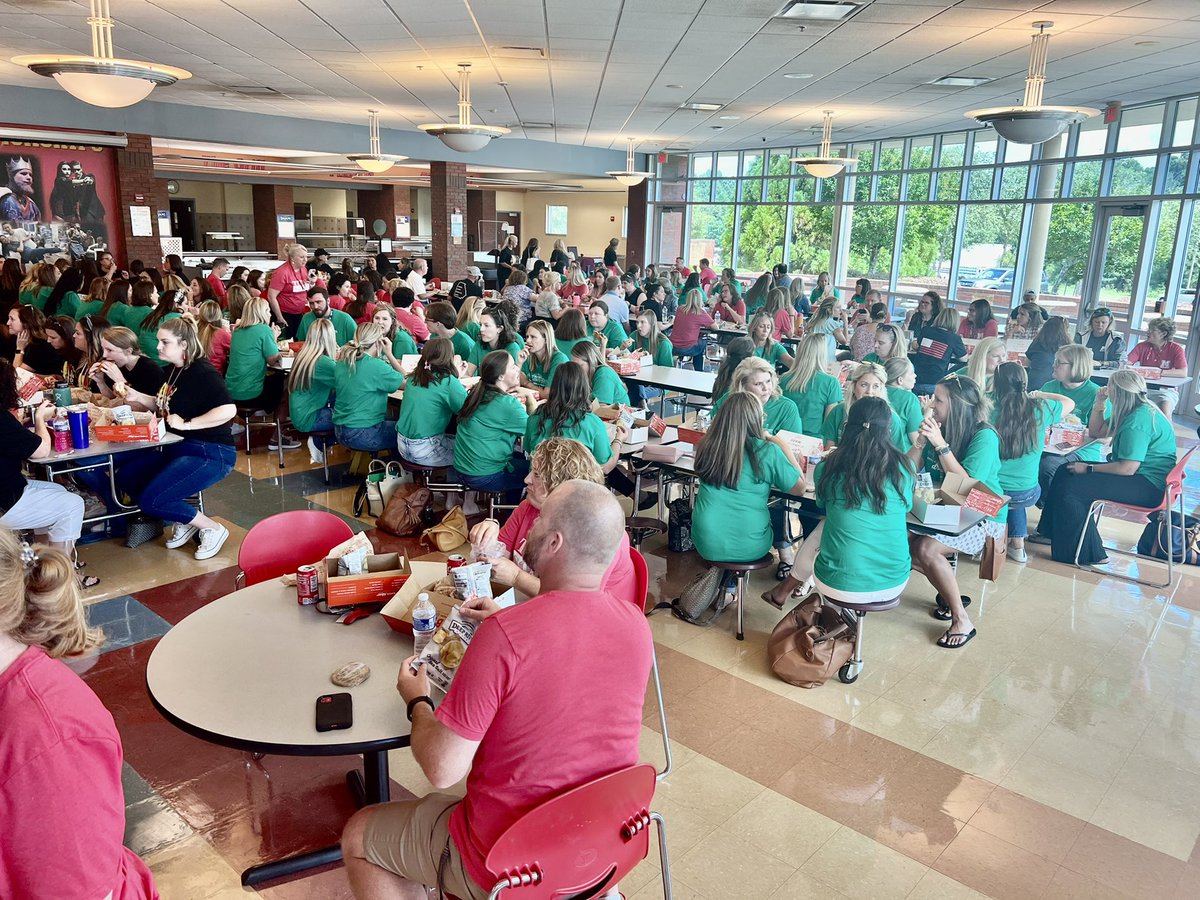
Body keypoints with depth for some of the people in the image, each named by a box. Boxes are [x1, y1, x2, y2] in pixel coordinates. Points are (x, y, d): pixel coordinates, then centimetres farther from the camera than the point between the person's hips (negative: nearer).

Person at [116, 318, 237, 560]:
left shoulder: (203, 372, -16)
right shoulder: (171, 370, 11)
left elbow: (228, 410, -31)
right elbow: (164, 406, 26)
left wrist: (187, 424, -23)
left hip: (211, 453, -10)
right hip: (177, 448, 10)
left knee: (151, 500, -17)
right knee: (125, 477, 3)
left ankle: (212, 529, 2)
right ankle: (184, 521, 12)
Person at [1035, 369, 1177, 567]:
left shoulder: (1138, 420, -23)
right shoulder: (1139, 410, 11)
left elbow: (1127, 468, -27)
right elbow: (1096, 432, 22)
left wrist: (1089, 468, -16)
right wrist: (1098, 404, 7)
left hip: (1148, 486, -11)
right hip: (1143, 476, 11)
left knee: (1069, 486, -19)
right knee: (1065, 472, 8)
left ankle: (1087, 554, -8)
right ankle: (1053, 533, 14)